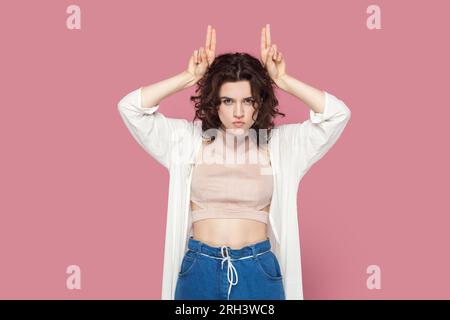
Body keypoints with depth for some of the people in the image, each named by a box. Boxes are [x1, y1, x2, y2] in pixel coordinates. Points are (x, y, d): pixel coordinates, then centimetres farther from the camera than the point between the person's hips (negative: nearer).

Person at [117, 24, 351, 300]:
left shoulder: (280, 143, -1)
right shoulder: (189, 139, -1)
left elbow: (338, 113, -9)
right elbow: (130, 107, -7)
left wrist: (282, 80, -12)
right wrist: (190, 77, -10)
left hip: (258, 270, 0)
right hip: (199, 269, 0)